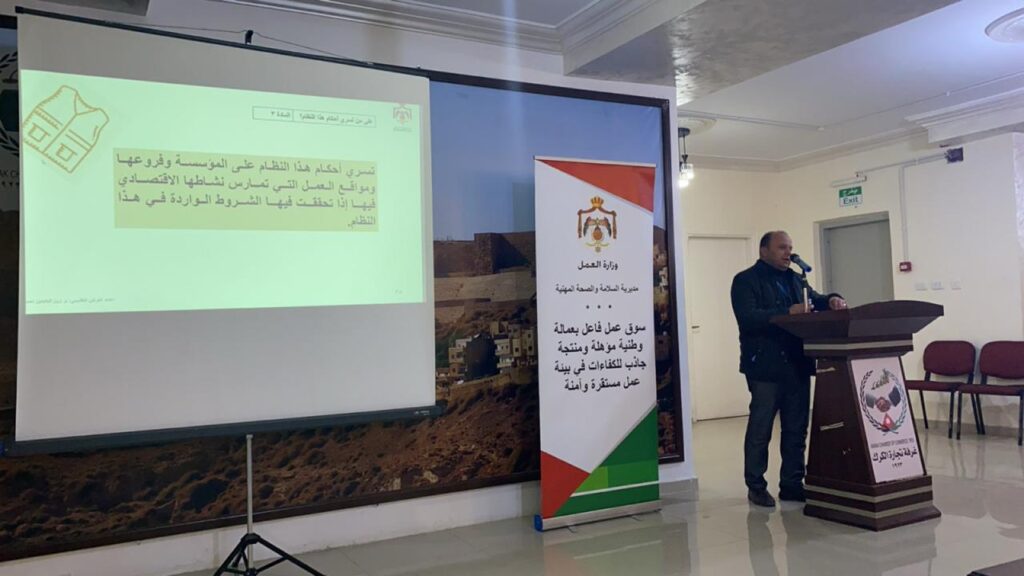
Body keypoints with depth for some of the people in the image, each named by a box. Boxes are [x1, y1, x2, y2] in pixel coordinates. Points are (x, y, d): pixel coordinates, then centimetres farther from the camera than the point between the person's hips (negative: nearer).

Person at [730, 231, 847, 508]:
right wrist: (788, 312, -26)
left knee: (797, 428, 10)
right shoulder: (746, 280, -4)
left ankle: (792, 484, 20)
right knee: (760, 430, 1)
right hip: (765, 366, -7)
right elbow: (747, 318, -17)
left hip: (797, 364, 7)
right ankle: (756, 486, 11)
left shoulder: (795, 279, 19)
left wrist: (831, 300, -8)